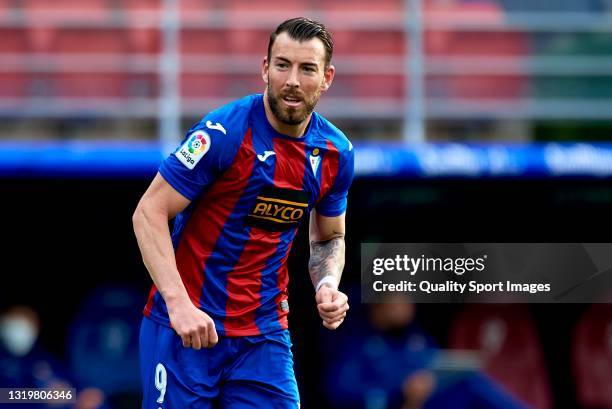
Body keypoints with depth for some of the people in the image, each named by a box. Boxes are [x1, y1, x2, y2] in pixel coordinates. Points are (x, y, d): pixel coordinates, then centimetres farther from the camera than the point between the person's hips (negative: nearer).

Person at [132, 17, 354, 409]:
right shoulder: (223, 132, -15)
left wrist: (328, 285, -4)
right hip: (187, 325, -4)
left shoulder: (336, 152, 2)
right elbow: (149, 213, -14)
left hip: (264, 333, 4)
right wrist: (178, 302, -25)